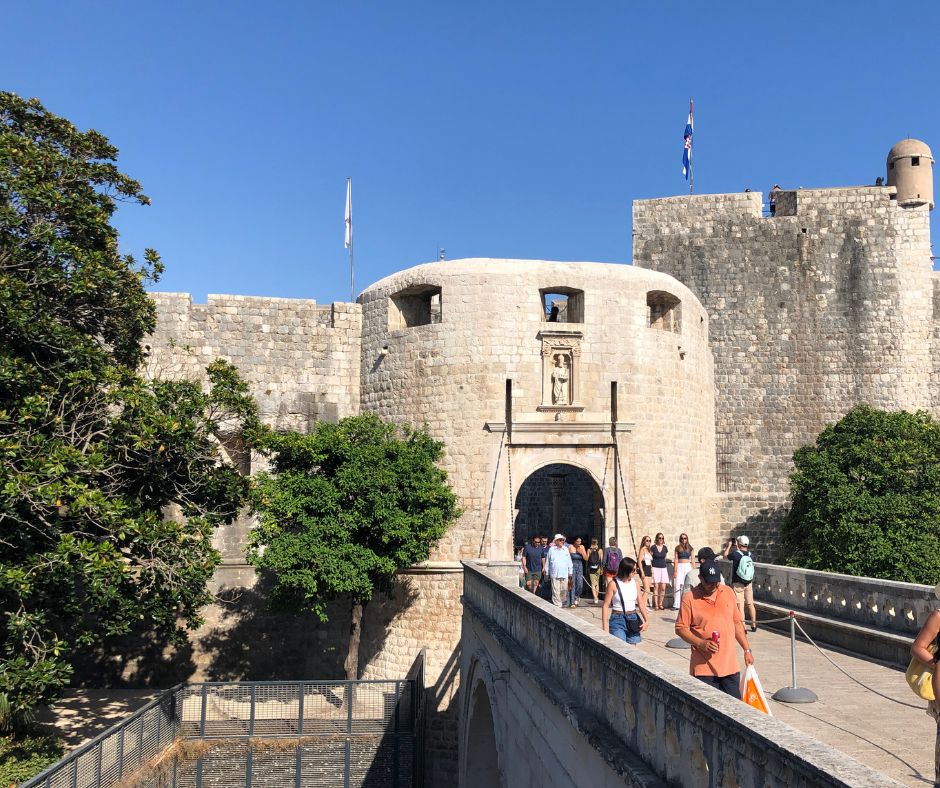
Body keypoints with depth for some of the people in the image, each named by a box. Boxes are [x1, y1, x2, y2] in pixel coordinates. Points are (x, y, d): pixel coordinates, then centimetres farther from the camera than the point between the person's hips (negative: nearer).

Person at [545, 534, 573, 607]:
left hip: (564, 574, 3)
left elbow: (569, 562, 15)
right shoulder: (551, 549, 4)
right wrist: (547, 573, 8)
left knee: (564, 591, 6)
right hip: (554, 574, -3)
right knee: (556, 591, -7)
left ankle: (563, 603, 23)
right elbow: (547, 562, 9)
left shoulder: (566, 549, 11)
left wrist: (570, 573, 11)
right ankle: (557, 605, -3)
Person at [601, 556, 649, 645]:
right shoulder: (613, 584, -8)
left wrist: (646, 620, -9)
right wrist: (604, 627, -9)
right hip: (618, 619, -4)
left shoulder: (636, 583, 4)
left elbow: (641, 603, 6)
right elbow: (605, 606, -6)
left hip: (633, 619, 4)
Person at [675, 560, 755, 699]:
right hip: (704, 666, -4)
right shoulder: (689, 599, -7)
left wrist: (747, 650, 13)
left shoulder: (728, 592, 7)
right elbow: (680, 628, -5)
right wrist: (701, 643, -18)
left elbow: (737, 623, 15)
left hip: (730, 664, 4)